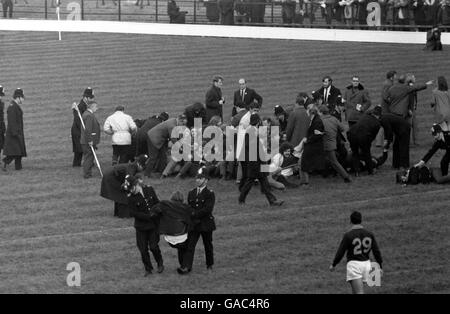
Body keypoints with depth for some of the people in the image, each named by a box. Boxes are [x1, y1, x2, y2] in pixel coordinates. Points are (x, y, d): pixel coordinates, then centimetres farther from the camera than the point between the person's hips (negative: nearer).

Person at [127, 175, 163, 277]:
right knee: (143, 249, 3)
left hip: (153, 224, 1)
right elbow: (133, 213, -14)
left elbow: (157, 203, 11)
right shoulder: (131, 198, -11)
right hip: (141, 226, -1)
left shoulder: (150, 190, 0)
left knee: (153, 246, -4)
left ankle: (160, 264, 22)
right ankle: (148, 269, 20)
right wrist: (148, 216, -18)